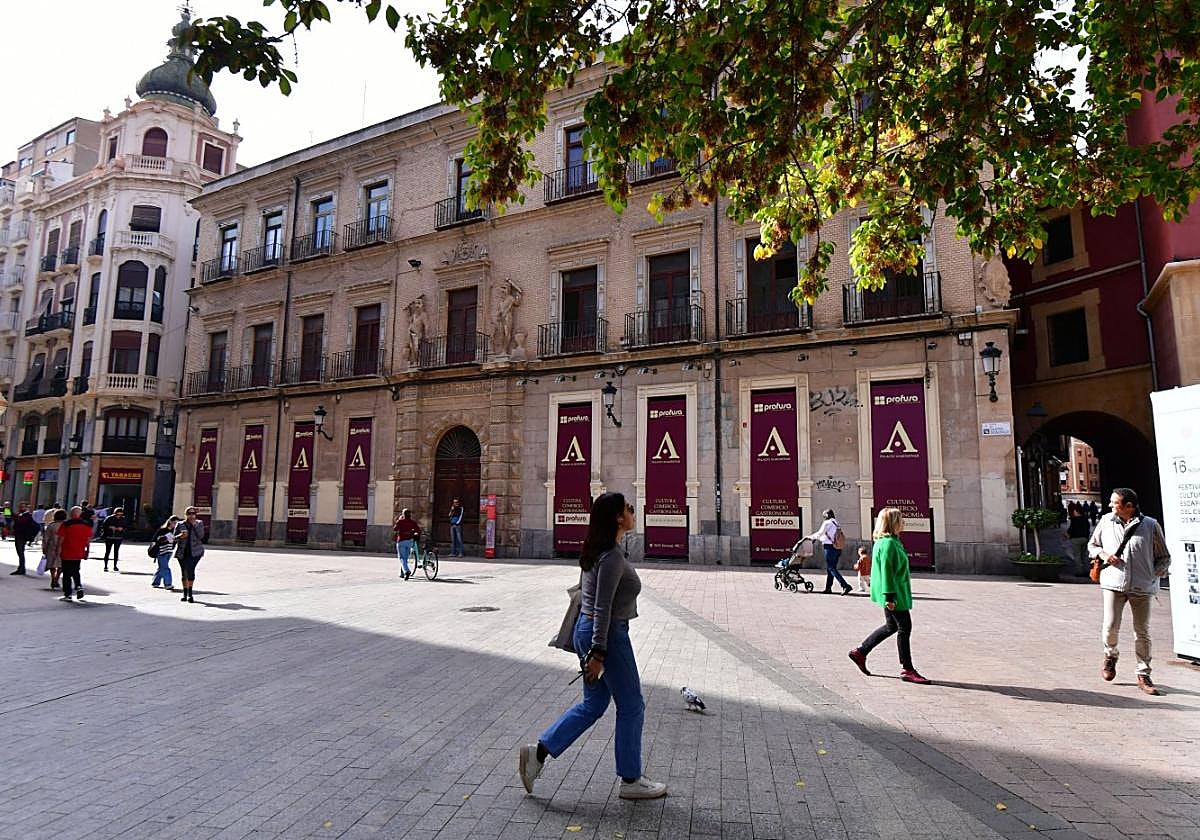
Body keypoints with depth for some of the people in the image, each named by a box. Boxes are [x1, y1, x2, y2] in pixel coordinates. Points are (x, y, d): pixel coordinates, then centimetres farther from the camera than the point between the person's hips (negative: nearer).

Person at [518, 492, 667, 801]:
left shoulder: (597, 551, 9)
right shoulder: (613, 557, -21)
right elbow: (603, 608, -23)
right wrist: (598, 654, -20)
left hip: (586, 628, 10)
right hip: (608, 634, -10)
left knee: (592, 704, 18)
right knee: (631, 706, 7)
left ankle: (538, 752, 16)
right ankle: (630, 781, 20)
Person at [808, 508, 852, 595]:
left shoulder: (827, 523, -8)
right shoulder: (837, 524, 16)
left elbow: (819, 534, -4)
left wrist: (811, 537, 13)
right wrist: (816, 537, 29)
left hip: (830, 548, -8)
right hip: (838, 548, 8)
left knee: (831, 568, -6)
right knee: (830, 568, 14)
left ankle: (845, 586, -17)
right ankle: (828, 588, 17)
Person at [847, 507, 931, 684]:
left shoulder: (883, 542, 14)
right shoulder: (889, 544, -18)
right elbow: (886, 571, -22)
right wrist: (890, 596, -23)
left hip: (896, 593, 11)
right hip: (894, 595, -11)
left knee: (891, 626, 17)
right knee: (904, 627, -2)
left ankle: (860, 652, 22)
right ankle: (907, 669, 8)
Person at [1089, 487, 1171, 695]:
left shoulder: (1150, 526, -1)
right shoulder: (1105, 521, 6)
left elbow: (1164, 557, 8)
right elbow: (1091, 545, 19)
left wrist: (1154, 575, -5)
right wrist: (1102, 554, -2)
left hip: (1142, 587, 0)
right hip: (1113, 584, 1)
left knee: (1142, 632, 6)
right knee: (1111, 626, -8)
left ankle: (1144, 677, 19)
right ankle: (1110, 657, 22)